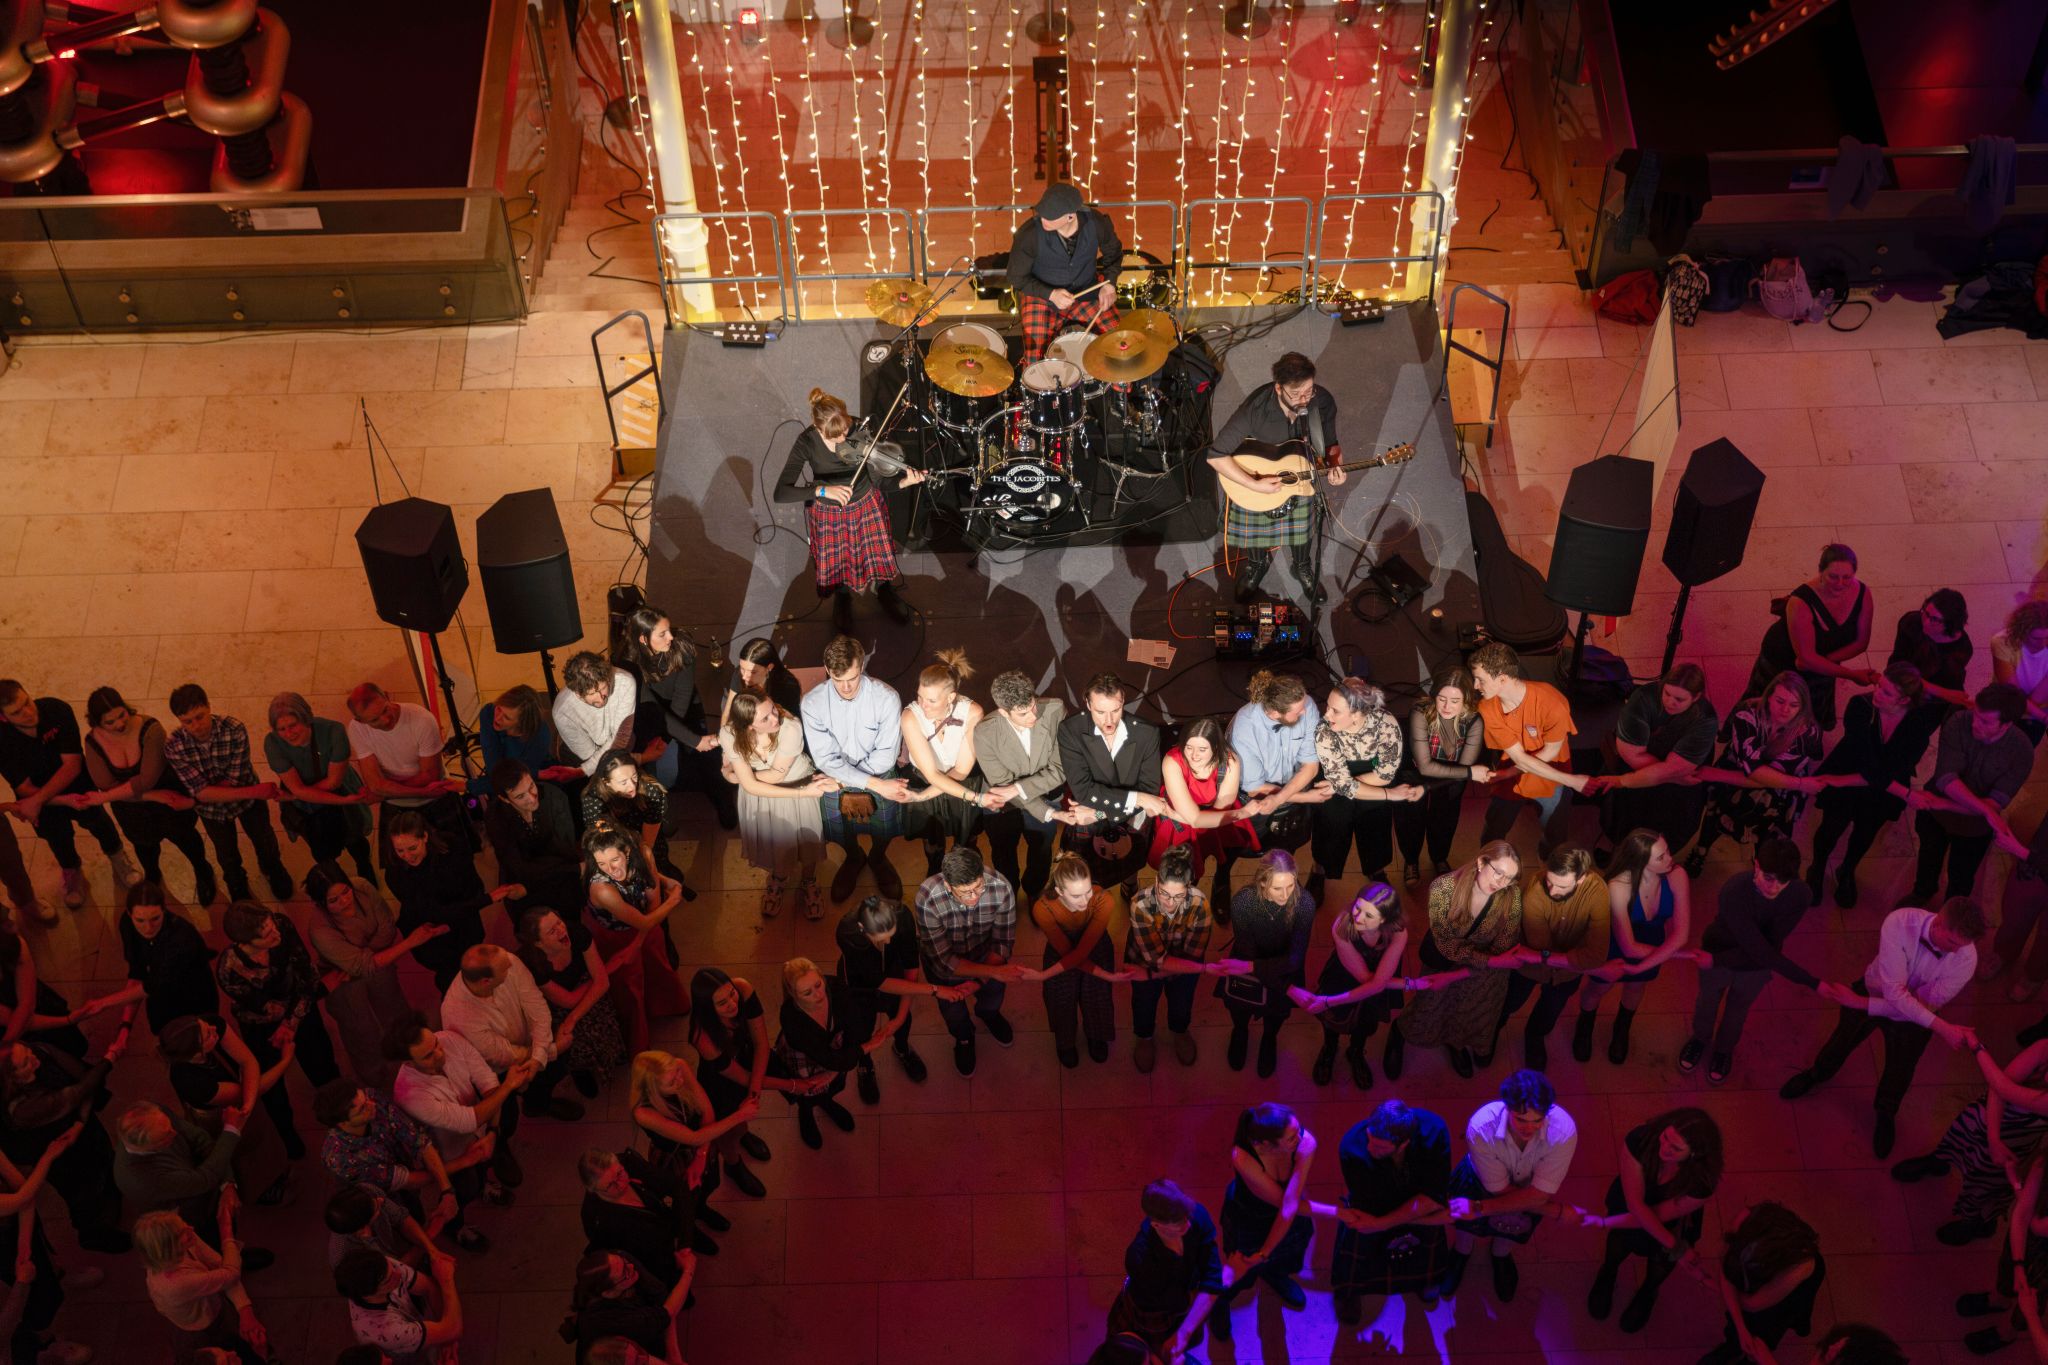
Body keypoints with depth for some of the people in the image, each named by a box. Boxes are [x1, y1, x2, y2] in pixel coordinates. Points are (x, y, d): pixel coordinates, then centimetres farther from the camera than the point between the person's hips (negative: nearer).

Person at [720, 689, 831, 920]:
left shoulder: (791, 728, -41)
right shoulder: (729, 735, -33)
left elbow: (776, 774, -26)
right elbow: (750, 785, -29)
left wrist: (736, 775, -14)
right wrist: (803, 792, -33)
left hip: (798, 783, -1)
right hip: (760, 793, 1)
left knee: (804, 841, 19)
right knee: (771, 841, 22)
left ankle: (808, 884, 51)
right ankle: (778, 878, 56)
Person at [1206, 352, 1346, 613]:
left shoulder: (1323, 401, -21)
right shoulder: (1255, 408, -34)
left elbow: (1331, 444, -2)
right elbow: (1216, 456, -30)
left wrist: (1334, 465, -24)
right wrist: (1256, 485, -33)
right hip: (1257, 476, -2)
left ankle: (1302, 566, 34)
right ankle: (1257, 562, 36)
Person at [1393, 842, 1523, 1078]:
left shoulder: (1511, 896, -31)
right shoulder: (1443, 888, -35)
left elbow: (1503, 949, -21)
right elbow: (1446, 944, -28)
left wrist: (1459, 974, -27)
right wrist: (1487, 960, -36)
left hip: (1483, 969, 2)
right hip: (1442, 960, -2)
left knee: (1471, 1018, 27)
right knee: (1428, 1014, 21)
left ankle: (1457, 1044, 62)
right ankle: (1399, 1032, 56)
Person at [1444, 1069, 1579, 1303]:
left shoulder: (1563, 1131, -36)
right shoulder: (1481, 1128, -38)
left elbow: (1538, 1195, -29)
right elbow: (1501, 1190, -23)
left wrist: (1480, 1207, -36)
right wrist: (1559, 1210, -24)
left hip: (1531, 1183, 1)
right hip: (1484, 1178, -1)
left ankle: (1501, 1254, 23)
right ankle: (1461, 1251, 22)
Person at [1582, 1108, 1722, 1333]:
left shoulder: (1704, 1182, -41)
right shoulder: (1640, 1139, -41)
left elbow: (1658, 1215, -29)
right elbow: (1636, 1204, -34)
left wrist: (1603, 1222, -25)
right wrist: (1676, 1247, -32)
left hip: (1672, 1227, 0)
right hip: (1629, 1212, 0)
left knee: (1658, 1274, 24)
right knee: (1615, 1254, 22)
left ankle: (1647, 1292, 61)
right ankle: (1607, 1273, 60)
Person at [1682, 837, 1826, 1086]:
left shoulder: (1800, 896, -35)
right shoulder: (1734, 891, -43)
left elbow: (1770, 947, -31)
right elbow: (1759, 951, -40)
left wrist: (1716, 960, -35)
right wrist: (1812, 982, -40)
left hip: (1756, 966, 2)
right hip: (1718, 954, -2)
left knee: (1738, 1009, 29)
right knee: (1707, 1001, 28)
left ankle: (1724, 1048, 60)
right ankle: (1700, 1038, 60)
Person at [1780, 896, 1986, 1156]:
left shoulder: (1965, 958, -37)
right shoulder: (1899, 922, -41)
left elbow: (1924, 1005, -27)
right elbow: (1894, 992, -38)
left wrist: (1860, 1003, -27)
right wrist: (1942, 1027, -43)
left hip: (1914, 1017, 0)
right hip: (1874, 991, 0)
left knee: (1899, 1072, 22)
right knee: (1842, 1039, 27)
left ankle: (1886, 1114, 57)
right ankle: (1817, 1074, 62)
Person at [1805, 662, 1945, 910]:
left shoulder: (1924, 718, -29)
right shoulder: (1860, 706, -32)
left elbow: (1898, 769, -23)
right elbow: (1868, 765, -32)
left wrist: (1848, 781, -24)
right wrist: (1906, 794, -32)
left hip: (1882, 790, 2)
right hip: (1844, 775, -2)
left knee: (1866, 833, 23)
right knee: (1832, 827, 14)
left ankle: (1847, 873, 55)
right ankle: (1816, 871, 47)